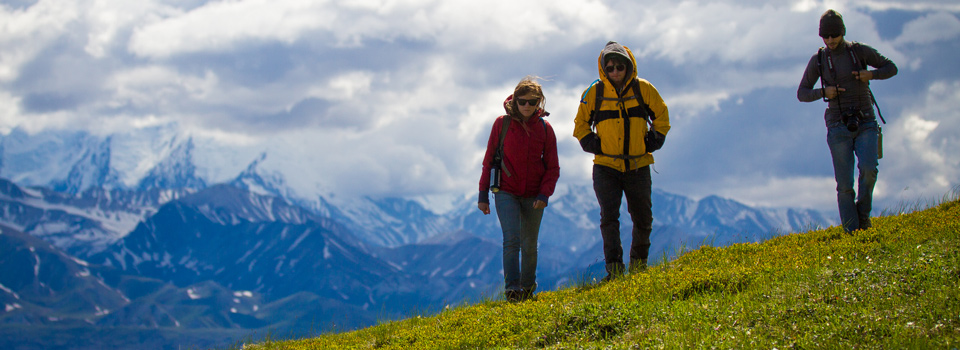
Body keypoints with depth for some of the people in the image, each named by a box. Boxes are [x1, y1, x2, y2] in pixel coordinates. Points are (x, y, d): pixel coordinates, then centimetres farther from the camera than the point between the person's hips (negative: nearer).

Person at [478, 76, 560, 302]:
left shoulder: (545, 129, 1)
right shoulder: (502, 124, -3)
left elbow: (553, 167, 5)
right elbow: (489, 160, 3)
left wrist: (544, 194, -10)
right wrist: (483, 194, 1)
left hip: (533, 196, 2)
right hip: (506, 193, -2)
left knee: (529, 245, 8)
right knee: (512, 239, -17)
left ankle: (528, 287, 26)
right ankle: (512, 288, -15)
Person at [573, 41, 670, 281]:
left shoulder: (643, 89, -1)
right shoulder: (594, 93, -1)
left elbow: (661, 115, 12)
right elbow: (581, 123, 13)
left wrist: (654, 140, 2)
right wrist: (591, 143, -1)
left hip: (638, 166, 1)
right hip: (605, 166, -1)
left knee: (643, 218, 9)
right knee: (609, 217, -12)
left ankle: (639, 263, 29)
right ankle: (614, 268, -12)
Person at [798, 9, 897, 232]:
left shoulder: (860, 51, 2)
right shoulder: (818, 60, 2)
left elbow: (891, 68, 11)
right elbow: (802, 94, 7)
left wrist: (872, 74, -10)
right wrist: (823, 92, -14)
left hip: (866, 124, 0)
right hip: (839, 128, 0)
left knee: (868, 169, -23)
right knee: (844, 185, -5)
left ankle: (863, 213, 1)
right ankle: (851, 231, 3)